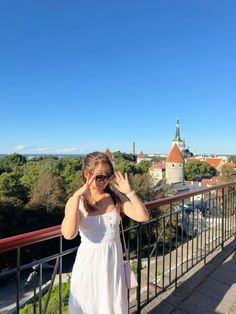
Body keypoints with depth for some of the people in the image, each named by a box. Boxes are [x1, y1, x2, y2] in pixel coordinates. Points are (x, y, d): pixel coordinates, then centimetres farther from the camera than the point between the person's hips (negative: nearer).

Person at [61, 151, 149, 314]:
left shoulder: (116, 197, -6)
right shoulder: (76, 201, -13)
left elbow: (143, 216, -13)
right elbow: (68, 234, -30)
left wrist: (128, 191, -19)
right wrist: (77, 196, -32)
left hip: (114, 263, 2)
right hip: (89, 265, -2)